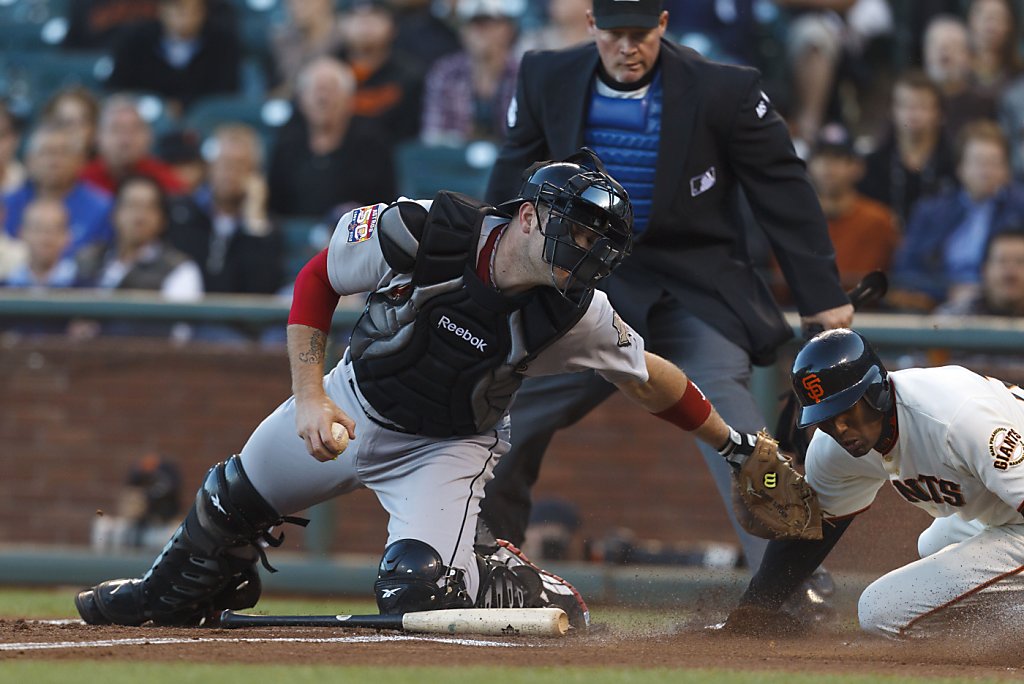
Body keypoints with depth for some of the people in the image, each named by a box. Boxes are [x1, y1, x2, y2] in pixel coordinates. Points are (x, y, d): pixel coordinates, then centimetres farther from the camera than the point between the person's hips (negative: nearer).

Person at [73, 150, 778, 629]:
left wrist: (734, 441, -7)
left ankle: (531, 591, 5)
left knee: (419, 592, -26)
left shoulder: (575, 314, -28)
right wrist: (309, 397, -20)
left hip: (448, 446, -2)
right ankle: (172, 596, 51)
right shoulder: (417, 232, -30)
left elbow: (648, 377, -11)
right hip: (353, 403, 2)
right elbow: (316, 281, -15)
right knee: (231, 500, 19)